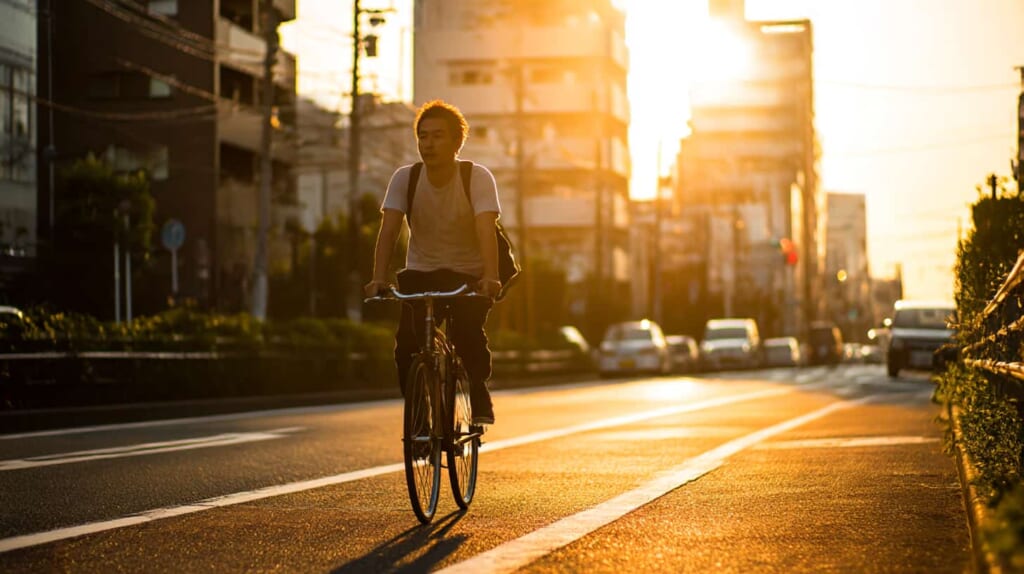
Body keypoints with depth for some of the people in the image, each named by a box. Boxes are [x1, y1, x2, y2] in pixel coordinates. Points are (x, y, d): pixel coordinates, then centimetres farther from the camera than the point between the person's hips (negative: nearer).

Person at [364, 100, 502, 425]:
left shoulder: (478, 178, -16)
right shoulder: (405, 178, -9)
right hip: (420, 273, 2)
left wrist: (490, 277, -46)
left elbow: (486, 230, -29)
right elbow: (388, 230, -19)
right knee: (407, 341, -19)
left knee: (469, 334, -27)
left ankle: (480, 401, -5)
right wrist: (379, 279, -35)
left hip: (468, 275, -2)